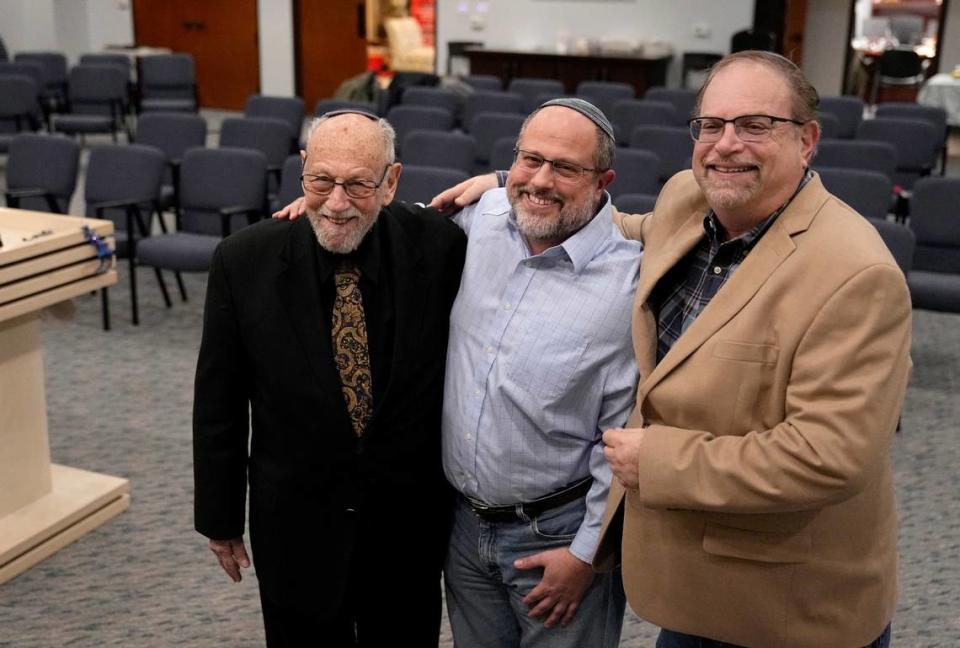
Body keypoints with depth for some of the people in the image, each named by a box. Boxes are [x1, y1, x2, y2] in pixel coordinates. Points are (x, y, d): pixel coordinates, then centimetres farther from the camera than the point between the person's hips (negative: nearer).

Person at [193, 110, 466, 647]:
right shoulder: (245, 261, -14)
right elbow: (218, 403, -4)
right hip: (296, 526, 0)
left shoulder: (439, 247, -14)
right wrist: (220, 519, 2)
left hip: (411, 523, 1)